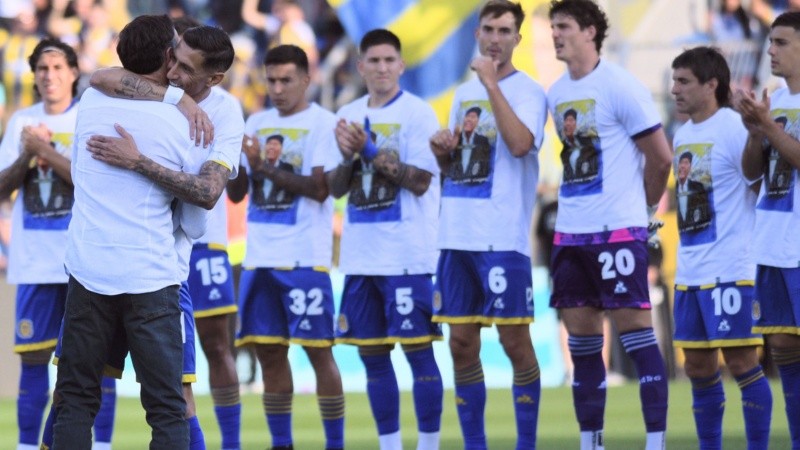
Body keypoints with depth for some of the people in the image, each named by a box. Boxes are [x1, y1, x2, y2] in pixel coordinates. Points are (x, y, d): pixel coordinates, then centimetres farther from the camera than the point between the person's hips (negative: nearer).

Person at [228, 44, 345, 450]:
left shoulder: (323, 123, -3)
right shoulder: (256, 123, 14)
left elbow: (319, 188, -13)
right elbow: (235, 192, 13)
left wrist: (268, 169, -19)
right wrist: (246, 164, -7)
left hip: (305, 259, -6)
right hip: (259, 258, 6)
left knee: (318, 350, -4)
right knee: (268, 352, 7)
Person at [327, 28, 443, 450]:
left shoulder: (417, 113, -5)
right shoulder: (348, 115, 11)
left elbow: (420, 180, -13)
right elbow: (335, 187, 11)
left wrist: (369, 150, -16)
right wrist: (348, 157, -9)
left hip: (407, 256, -6)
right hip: (360, 255, 6)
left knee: (417, 349, -4)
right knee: (372, 353, 8)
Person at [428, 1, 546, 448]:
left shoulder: (528, 91, -3)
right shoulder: (465, 93, 17)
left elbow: (520, 143, -22)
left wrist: (491, 83, -19)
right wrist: (443, 152, 2)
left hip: (504, 238, -6)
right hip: (458, 234, 7)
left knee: (515, 340, -4)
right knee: (462, 343, 6)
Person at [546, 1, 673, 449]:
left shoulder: (620, 86, -10)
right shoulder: (557, 94, 11)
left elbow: (661, 157, -7)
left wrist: (644, 203, 5)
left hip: (618, 228, -7)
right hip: (571, 230, 7)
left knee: (635, 328, -7)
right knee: (581, 337, 8)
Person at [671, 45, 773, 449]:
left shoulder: (733, 129, -11)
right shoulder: (682, 136, 14)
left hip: (729, 271, -8)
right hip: (689, 273, 8)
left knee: (740, 360, -6)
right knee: (698, 366, 10)